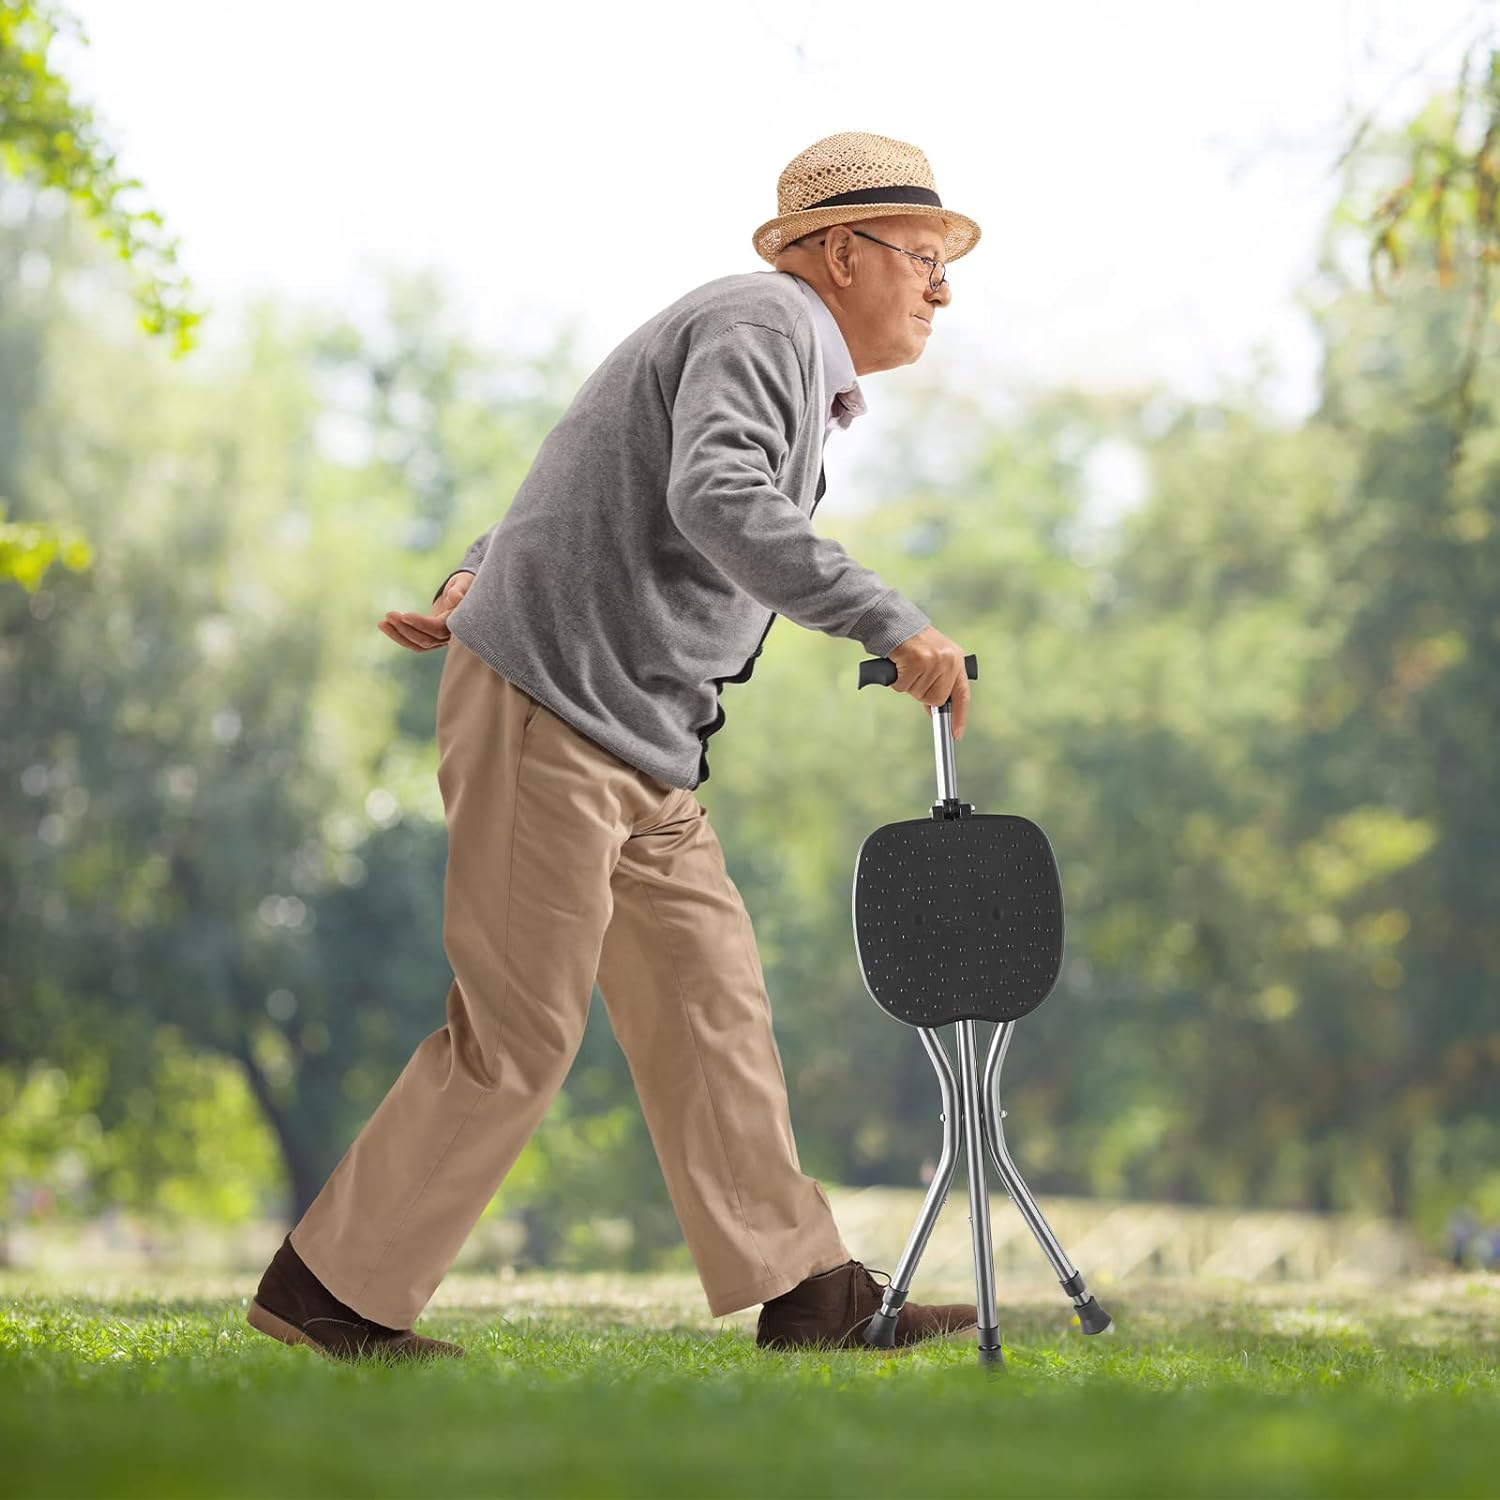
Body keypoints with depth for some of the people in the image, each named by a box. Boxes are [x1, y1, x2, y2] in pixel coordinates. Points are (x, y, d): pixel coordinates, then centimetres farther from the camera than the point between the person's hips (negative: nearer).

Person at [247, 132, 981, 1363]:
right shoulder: (762, 325, -11)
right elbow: (714, 497, -31)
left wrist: (478, 586, 13)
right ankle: (331, 1287, 3)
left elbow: (578, 483, 25)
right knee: (519, 1033, -7)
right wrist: (889, 625, -36)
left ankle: (807, 1289, 10)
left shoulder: (798, 369, 21)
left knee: (711, 1001, 7)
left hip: (641, 749, 10)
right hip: (549, 710, -10)